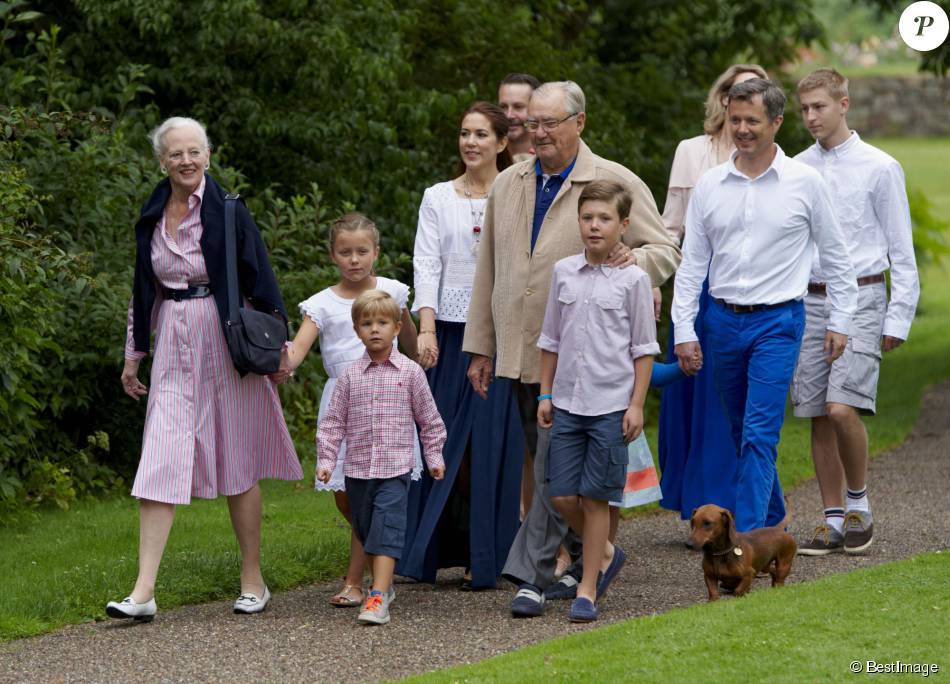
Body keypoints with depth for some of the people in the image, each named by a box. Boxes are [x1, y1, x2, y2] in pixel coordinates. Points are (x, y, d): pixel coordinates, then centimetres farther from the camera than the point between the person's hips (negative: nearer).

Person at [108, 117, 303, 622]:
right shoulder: (151, 218, 8)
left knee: (238, 466, 5)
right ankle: (144, 591, -9)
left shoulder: (227, 212, -7)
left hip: (223, 340, -4)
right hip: (173, 344, 4)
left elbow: (259, 281, -5)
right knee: (159, 464, -5)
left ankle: (253, 581, 17)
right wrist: (133, 355, 18)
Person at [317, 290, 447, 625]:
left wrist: (434, 456, 10)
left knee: (387, 531, -15)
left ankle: (378, 598, -23)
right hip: (358, 469, 3)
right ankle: (383, 585, 31)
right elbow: (333, 422, 7)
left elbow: (428, 418, 9)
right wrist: (325, 460, 0)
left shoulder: (410, 372, 1)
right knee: (366, 530, 13)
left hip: (395, 468, -3)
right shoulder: (350, 376, 4)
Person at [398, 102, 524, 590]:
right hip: (450, 329, 2)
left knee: (492, 442, -2)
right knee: (446, 437, 1)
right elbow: (426, 266, 2)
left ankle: (485, 557, 4)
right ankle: (438, 549, 8)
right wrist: (426, 329, -10)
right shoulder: (437, 199, 8)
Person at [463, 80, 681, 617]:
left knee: (557, 466, -12)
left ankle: (532, 574, -11)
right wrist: (480, 347, 14)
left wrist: (633, 259, -23)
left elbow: (667, 251, 1)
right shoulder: (508, 185, 13)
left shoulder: (616, 184, -2)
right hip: (521, 350, 5)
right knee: (550, 465, 12)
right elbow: (489, 270, 16)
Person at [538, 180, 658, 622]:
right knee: (562, 495, 0)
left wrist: (637, 405, -6)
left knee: (595, 497, -1)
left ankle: (587, 589, 8)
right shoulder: (563, 272, 7)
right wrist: (545, 393, 10)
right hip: (568, 402, 4)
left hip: (611, 404, -4)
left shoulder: (633, 279, -3)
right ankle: (605, 554, 26)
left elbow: (643, 348, -2)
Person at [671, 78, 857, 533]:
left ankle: (747, 536, -16)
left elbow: (835, 256, 6)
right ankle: (772, 521, 30)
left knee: (759, 432, -13)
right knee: (741, 432, 13)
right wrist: (684, 331, 4)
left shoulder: (805, 183, -3)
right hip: (722, 321, 4)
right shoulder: (710, 185, 5)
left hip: (777, 321, -4)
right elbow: (691, 264, 8)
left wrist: (840, 321, 5)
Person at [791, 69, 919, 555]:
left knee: (842, 408, -18)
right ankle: (834, 521, 12)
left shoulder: (879, 168, -1)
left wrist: (898, 318, -5)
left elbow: (901, 250, 1)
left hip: (860, 300, -4)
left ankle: (859, 503, 2)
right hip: (808, 303, 4)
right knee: (818, 417, 4)